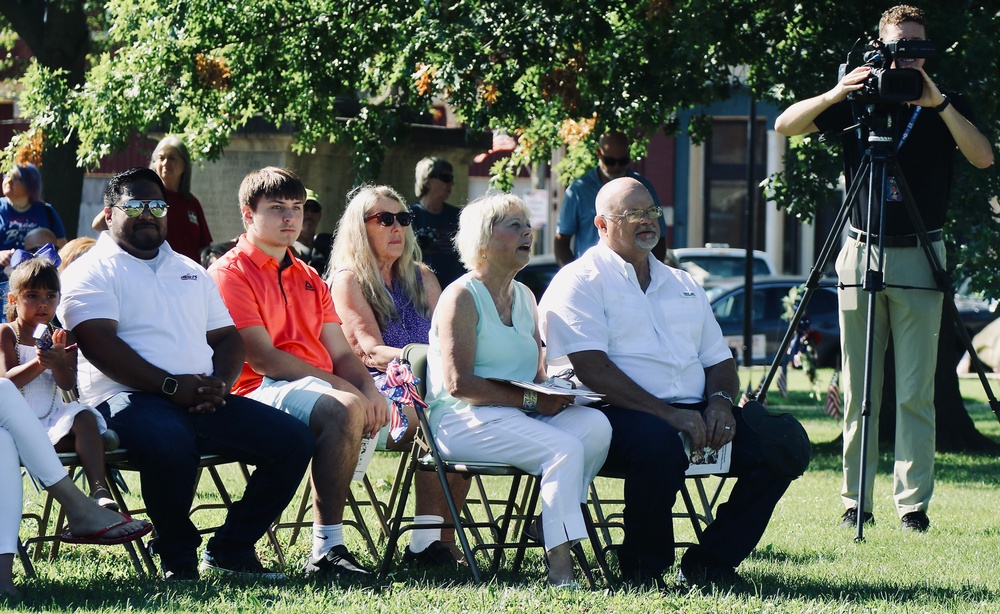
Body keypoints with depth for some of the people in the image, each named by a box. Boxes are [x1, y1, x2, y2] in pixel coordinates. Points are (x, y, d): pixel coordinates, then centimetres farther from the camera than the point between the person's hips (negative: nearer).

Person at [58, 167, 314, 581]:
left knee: (293, 440, -11)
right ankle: (178, 558, -20)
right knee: (168, 441, -41)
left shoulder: (189, 271, 27)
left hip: (203, 403, 7)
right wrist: (173, 386, -18)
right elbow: (100, 344, -10)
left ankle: (230, 550, -3)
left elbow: (226, 337, 23)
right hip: (128, 400, -7)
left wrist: (219, 384, -1)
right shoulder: (92, 272, 5)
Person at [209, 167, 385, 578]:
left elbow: (341, 353, 15)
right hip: (261, 391, -8)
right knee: (343, 409, -36)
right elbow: (263, 359, -12)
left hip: (325, 386, 8)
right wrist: (338, 385, -17)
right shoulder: (230, 273, -2)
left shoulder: (308, 279, 24)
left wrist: (368, 388, -8)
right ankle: (326, 548, -35)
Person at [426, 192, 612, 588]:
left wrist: (554, 391, -3)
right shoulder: (462, 297, -5)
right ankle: (560, 567, -30)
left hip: (520, 417, 7)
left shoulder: (524, 298, 20)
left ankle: (550, 520, -13)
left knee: (594, 425, -22)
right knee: (564, 449, -30)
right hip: (464, 421, -7)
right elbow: (459, 384, -14)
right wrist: (531, 399, -19)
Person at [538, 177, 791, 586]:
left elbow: (719, 360, 24)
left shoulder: (683, 285, 26)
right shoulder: (579, 282, 2)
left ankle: (711, 563, -6)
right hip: (619, 414, -7)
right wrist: (666, 414, -20)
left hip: (693, 412, 7)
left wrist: (720, 402, -1)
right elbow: (591, 369, -11)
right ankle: (644, 569, -18)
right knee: (658, 441, -40)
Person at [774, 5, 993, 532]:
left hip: (919, 259, -1)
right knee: (859, 391, 2)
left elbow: (982, 157, -11)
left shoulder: (946, 106, 5)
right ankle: (856, 500, 7)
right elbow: (786, 125, 0)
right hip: (861, 252, 1)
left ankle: (913, 502, -1)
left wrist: (940, 104, -20)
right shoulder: (857, 104, 7)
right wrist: (835, 94, -15)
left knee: (914, 392, -4)